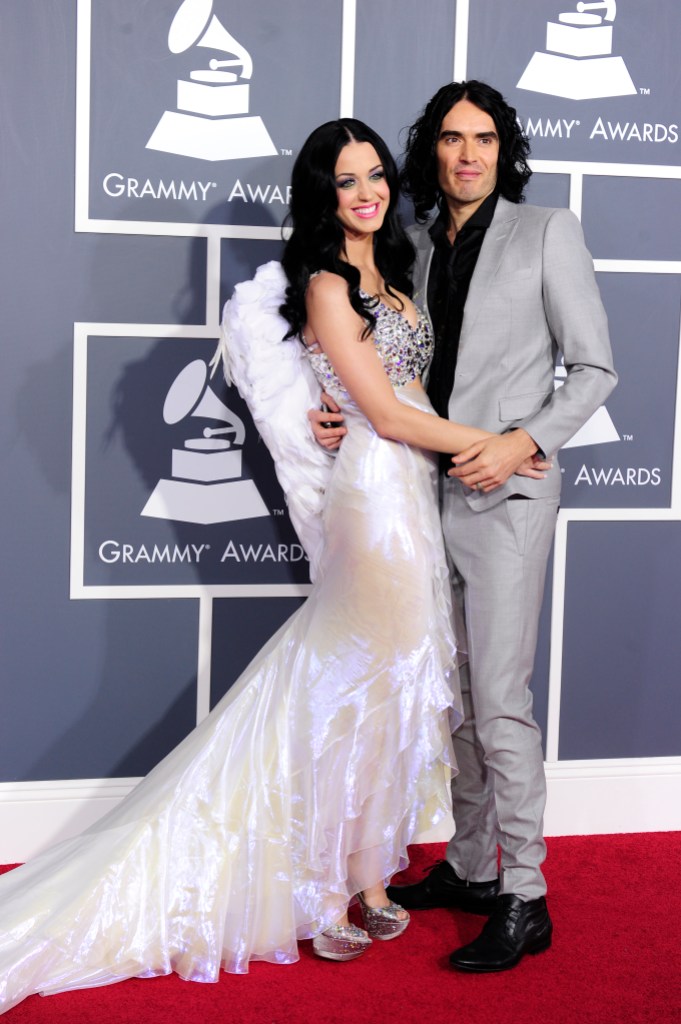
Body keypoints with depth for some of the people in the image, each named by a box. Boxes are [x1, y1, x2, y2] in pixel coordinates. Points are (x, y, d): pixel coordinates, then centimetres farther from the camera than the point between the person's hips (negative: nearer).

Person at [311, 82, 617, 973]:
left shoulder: (546, 234, -1)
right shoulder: (414, 247, 12)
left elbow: (594, 369, -2)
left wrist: (525, 441, -15)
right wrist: (341, 416, -2)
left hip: (505, 494, -5)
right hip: (428, 492, 6)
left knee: (500, 704, -8)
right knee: (456, 696, 13)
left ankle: (525, 902, 1)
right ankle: (470, 867, 25)